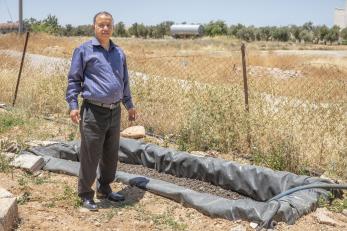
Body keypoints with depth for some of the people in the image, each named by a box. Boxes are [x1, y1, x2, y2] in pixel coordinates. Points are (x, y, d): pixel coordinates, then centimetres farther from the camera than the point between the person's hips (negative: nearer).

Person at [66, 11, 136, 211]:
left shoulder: (119, 53, 14)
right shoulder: (84, 50, -2)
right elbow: (73, 80, -2)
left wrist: (129, 105, 19)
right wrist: (73, 105, -10)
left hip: (115, 111, 6)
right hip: (94, 112, -5)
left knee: (111, 154, 14)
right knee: (90, 155, 0)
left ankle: (105, 189, 30)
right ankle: (86, 194, 14)